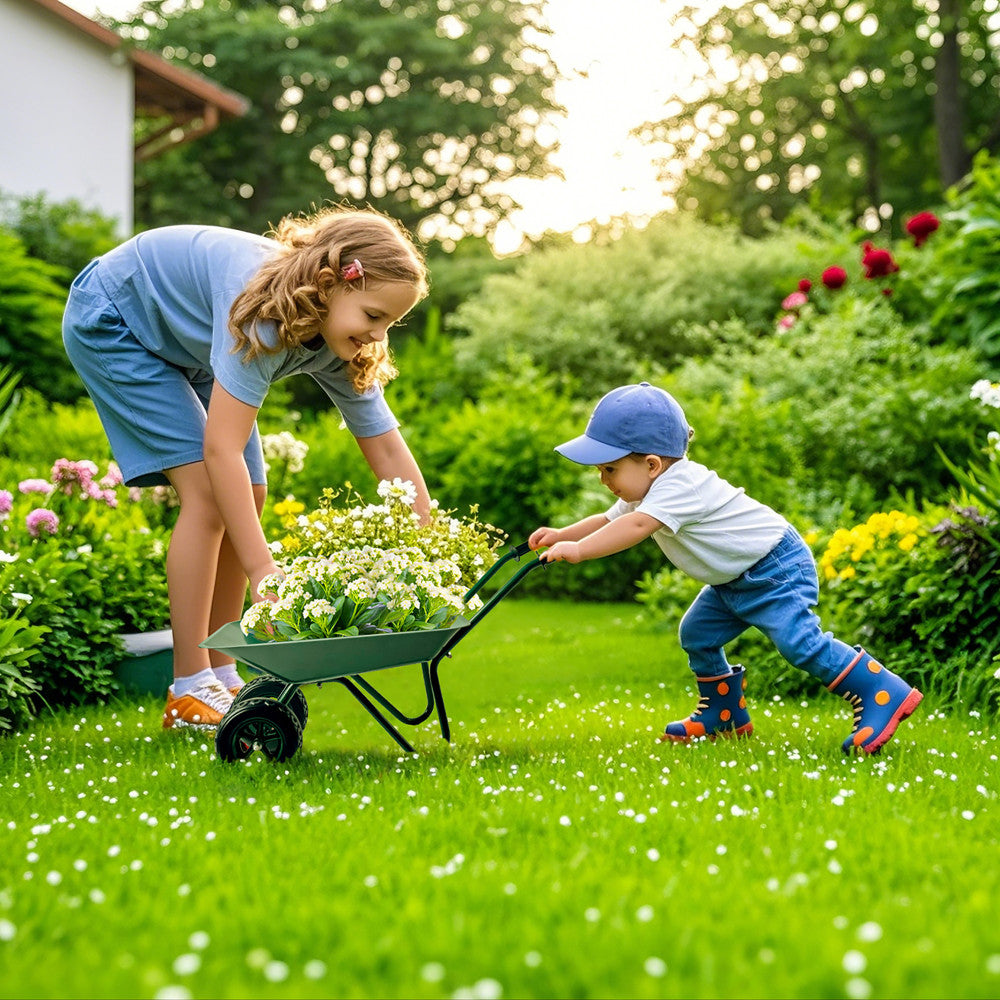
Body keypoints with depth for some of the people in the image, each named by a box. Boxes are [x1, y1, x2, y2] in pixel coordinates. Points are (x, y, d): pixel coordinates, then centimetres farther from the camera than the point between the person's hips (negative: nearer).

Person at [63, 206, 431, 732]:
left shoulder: (343, 344, -16)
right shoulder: (266, 311, -39)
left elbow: (390, 453, -12)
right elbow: (222, 450, -43)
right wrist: (264, 575, -46)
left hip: (182, 344, 8)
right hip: (109, 323, -8)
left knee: (247, 496, -1)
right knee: (208, 490, -18)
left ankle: (220, 675, 8)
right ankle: (189, 693, -13)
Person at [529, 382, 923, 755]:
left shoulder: (679, 488, -29)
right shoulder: (647, 490, 4)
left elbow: (636, 526, -43)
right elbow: (609, 519, 11)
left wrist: (578, 549, -46)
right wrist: (562, 535, -3)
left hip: (775, 569, -10)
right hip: (733, 580, 11)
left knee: (799, 640, -22)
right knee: (697, 634, 11)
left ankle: (882, 694, -17)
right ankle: (723, 713, 25)